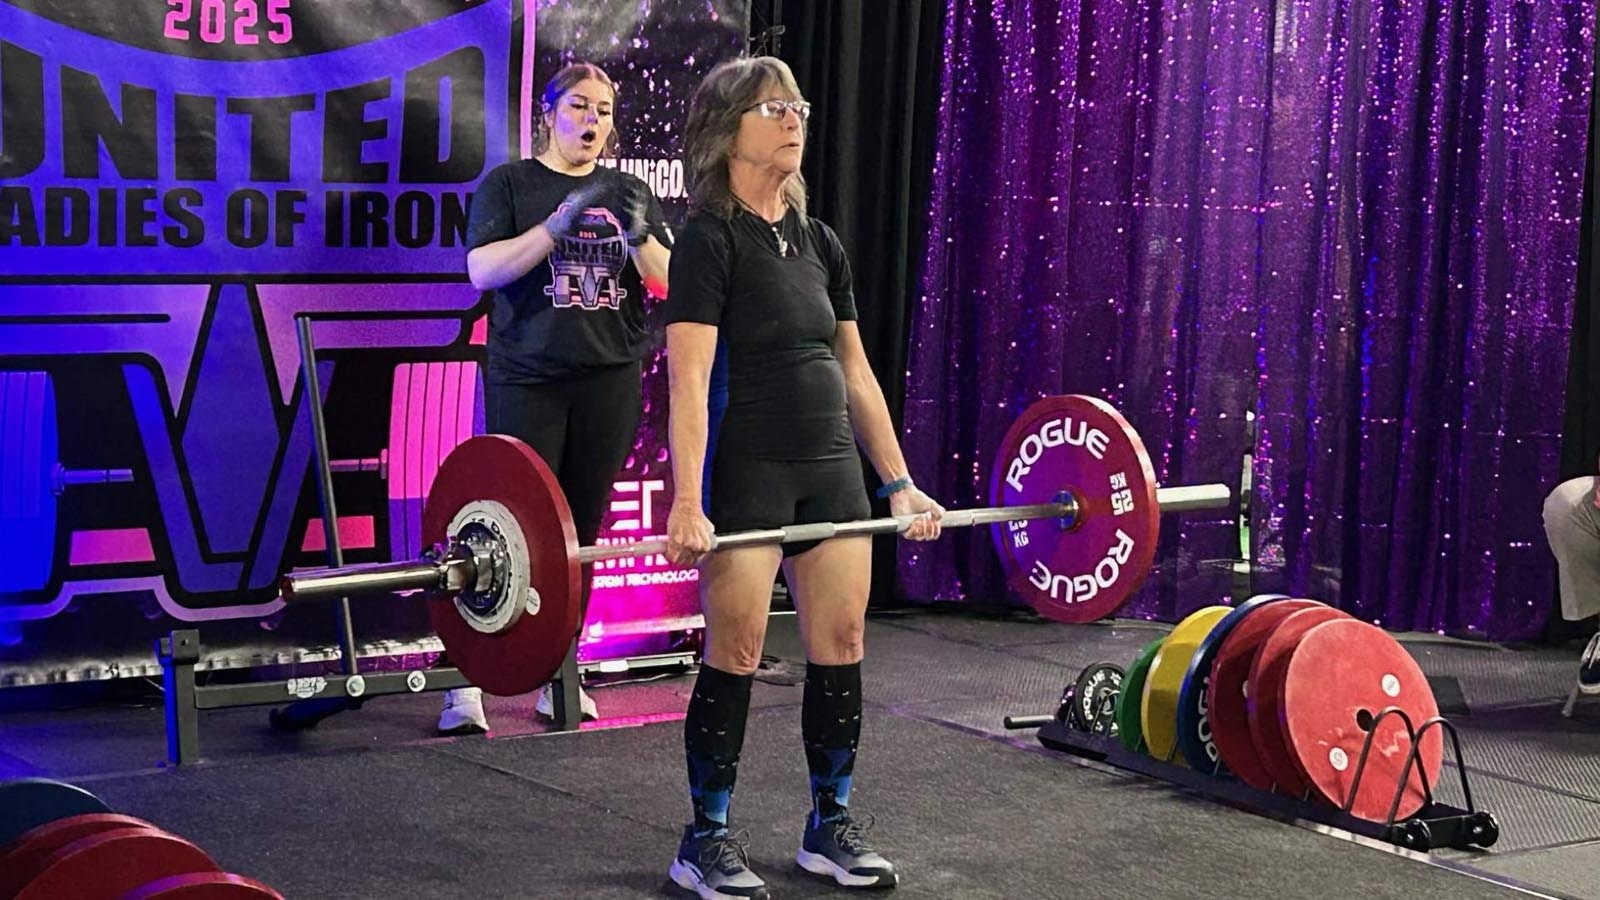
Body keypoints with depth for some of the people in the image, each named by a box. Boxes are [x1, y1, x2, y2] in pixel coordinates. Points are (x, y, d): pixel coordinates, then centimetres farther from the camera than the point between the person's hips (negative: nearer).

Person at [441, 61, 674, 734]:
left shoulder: (629, 193, 13)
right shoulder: (510, 184, 3)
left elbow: (667, 282, 6)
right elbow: (483, 270, -10)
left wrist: (639, 236, -14)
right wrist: (559, 224, -21)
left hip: (609, 381, 4)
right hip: (527, 381, -3)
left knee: (580, 532, 7)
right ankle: (467, 684, -3)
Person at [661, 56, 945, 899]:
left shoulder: (819, 244, 12)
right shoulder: (710, 239, -8)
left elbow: (856, 372, 15)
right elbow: (689, 379, -16)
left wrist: (900, 481, 12)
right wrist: (687, 504, -24)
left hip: (831, 467, 6)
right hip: (746, 473, -6)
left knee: (841, 645, 7)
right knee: (736, 652, -3)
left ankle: (831, 825, 20)